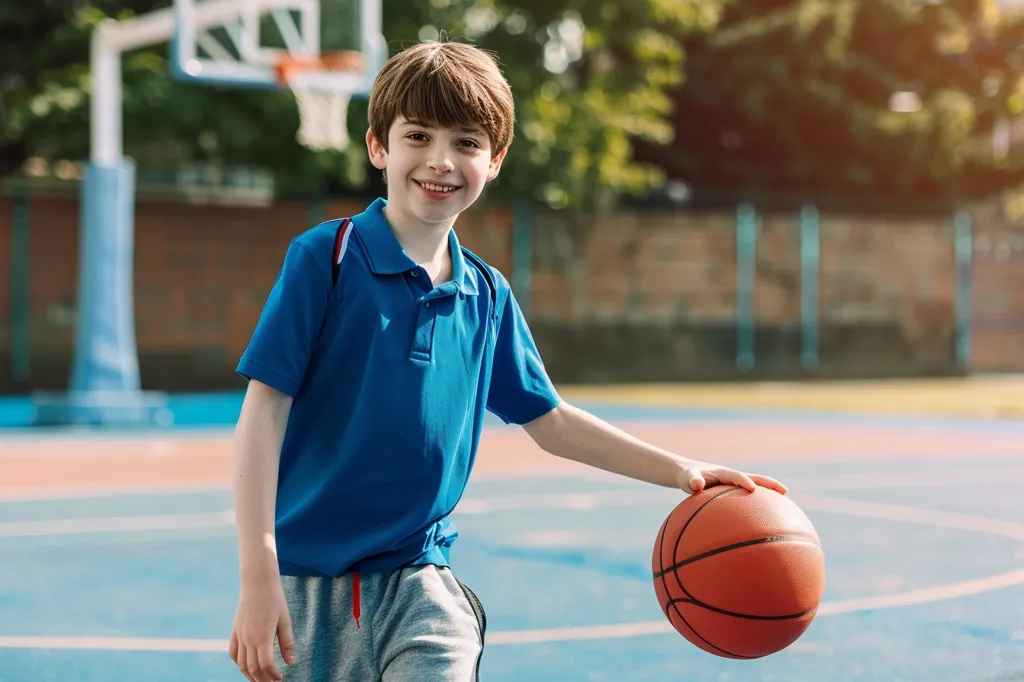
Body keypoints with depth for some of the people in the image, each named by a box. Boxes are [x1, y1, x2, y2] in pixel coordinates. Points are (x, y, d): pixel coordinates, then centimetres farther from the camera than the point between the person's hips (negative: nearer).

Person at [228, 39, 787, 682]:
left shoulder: (487, 295, 5)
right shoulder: (326, 259, -9)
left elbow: (548, 419, 15)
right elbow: (264, 411, -11)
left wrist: (682, 471, 9)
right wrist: (257, 573, -16)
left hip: (420, 580, 3)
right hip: (309, 586, -3)